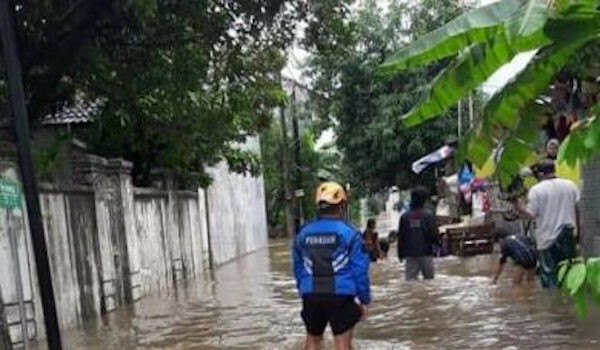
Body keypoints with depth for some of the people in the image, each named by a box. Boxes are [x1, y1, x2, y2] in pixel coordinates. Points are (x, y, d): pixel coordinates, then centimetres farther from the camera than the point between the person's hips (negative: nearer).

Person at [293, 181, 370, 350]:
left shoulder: (303, 233, 6)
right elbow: (360, 271, -8)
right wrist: (364, 300, 1)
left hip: (311, 296, 4)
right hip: (340, 296, -4)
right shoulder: (349, 233, -7)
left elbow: (298, 269, 12)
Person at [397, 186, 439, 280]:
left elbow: (400, 237, 5)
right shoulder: (428, 216, -8)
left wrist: (400, 254, 12)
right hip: (426, 253, -2)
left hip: (410, 254, 2)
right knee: (428, 279, 7)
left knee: (410, 279, 3)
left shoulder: (404, 217, 1)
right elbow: (434, 236, -9)